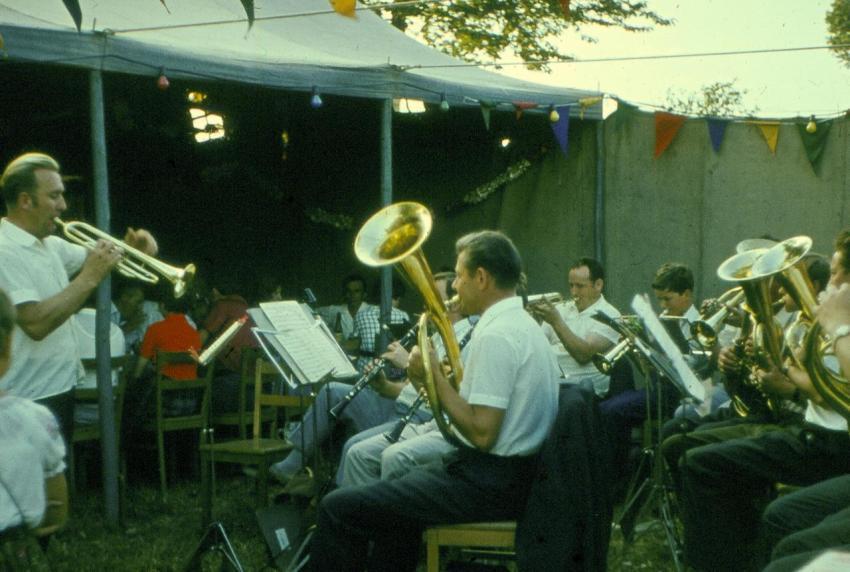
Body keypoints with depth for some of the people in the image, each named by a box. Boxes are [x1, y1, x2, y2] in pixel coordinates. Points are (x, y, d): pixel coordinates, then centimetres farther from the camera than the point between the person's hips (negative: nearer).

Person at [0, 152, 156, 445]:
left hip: (60, 389, 9)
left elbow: (90, 258, 26)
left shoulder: (50, 244, 9)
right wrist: (89, 278, -23)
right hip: (29, 400, -9)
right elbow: (36, 324, -28)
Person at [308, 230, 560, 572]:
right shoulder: (524, 325, 12)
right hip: (514, 476, 11)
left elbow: (482, 433, -24)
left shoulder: (496, 335, -20)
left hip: (486, 485, -11)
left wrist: (434, 375, -14)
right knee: (395, 498, 32)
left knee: (337, 508, -8)